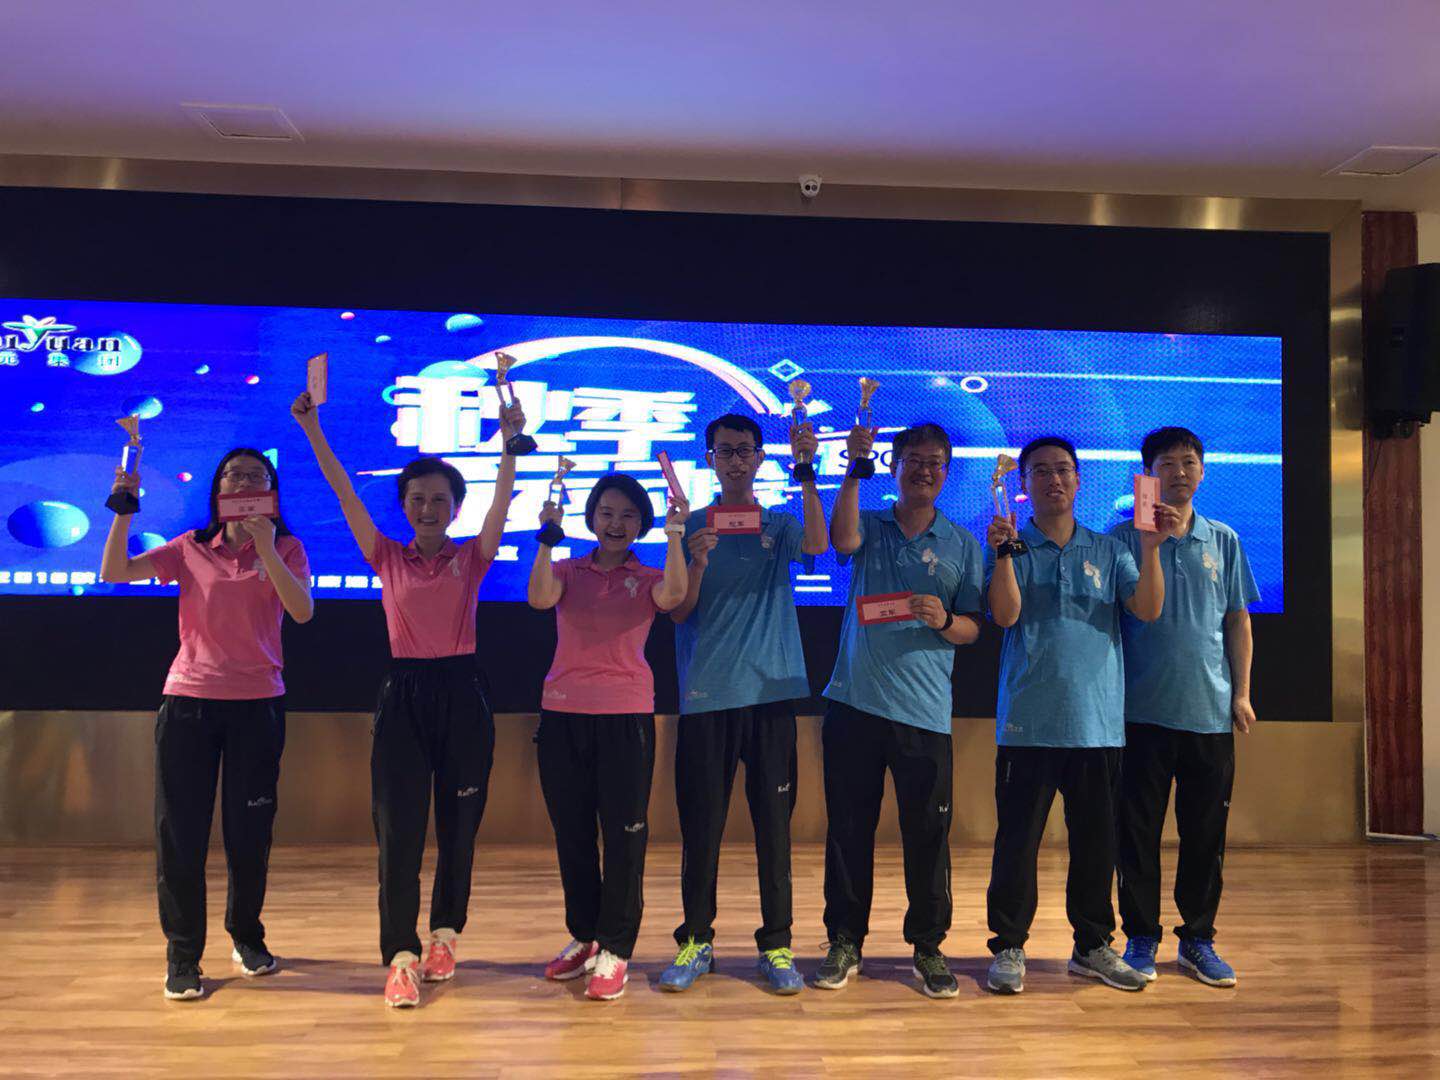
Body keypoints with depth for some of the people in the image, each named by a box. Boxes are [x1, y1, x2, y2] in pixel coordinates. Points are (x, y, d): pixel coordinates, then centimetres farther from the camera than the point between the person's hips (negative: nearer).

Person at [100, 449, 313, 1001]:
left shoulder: (285, 548, 2)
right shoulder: (190, 549, 5)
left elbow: (302, 610, -15)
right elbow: (113, 572, -4)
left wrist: (266, 548, -22)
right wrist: (124, 506, -12)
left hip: (258, 703, 0)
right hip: (188, 701, 1)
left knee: (249, 831, 9)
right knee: (180, 831, 3)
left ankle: (246, 935, 30)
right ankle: (182, 955, 17)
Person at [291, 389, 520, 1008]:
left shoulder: (471, 558, 4)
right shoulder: (388, 559, 6)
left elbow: (502, 500, -10)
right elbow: (345, 495, -3)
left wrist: (509, 441, -23)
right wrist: (312, 430, -12)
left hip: (461, 694, 0)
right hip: (404, 694, 0)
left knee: (459, 826, 9)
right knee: (398, 828, -4)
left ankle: (445, 935, 27)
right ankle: (401, 957, 1)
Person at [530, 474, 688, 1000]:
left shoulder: (647, 578, 5)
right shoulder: (567, 571, 8)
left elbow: (674, 595, -18)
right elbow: (540, 597, -14)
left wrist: (675, 532, -23)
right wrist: (547, 537, -20)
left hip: (626, 717, -2)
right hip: (563, 715, 2)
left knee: (623, 834, -1)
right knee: (571, 832, 12)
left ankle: (614, 952, 11)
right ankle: (584, 937, 28)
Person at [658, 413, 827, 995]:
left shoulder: (780, 525, 8)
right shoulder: (691, 527, 7)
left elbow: (816, 544, -15)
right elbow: (678, 612, 1)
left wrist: (806, 470, -22)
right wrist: (698, 562, -16)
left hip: (771, 690, 0)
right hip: (705, 695, 0)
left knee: (773, 820, 5)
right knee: (700, 821, 4)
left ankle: (776, 945, 16)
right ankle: (696, 939, 18)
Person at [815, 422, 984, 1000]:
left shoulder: (962, 544, 9)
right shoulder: (870, 525, 8)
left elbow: (973, 628, 5)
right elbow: (843, 540, -16)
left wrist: (944, 620, -16)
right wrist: (855, 469, -22)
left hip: (925, 711, 0)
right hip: (854, 701, 0)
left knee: (928, 833, 4)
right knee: (848, 828, 7)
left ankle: (928, 947, 21)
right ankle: (845, 942, 21)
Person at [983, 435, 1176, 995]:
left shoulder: (1109, 551, 11)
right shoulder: (1011, 548, 5)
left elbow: (1148, 609, -2)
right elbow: (1006, 614, -11)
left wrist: (1151, 545, -13)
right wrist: (1002, 552, -22)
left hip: (1098, 722, 3)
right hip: (1028, 722, -2)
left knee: (1096, 839, 10)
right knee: (1018, 838, 1)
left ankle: (1093, 946, 25)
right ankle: (1009, 947, 14)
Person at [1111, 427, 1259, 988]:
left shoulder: (1223, 541, 10)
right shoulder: (1124, 538, 0)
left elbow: (1238, 620, 12)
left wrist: (1241, 693, 7)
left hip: (1210, 710, 3)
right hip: (1143, 708, -2)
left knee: (1205, 831, 9)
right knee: (1139, 829, 4)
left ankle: (1198, 937, 23)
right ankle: (1141, 937, 17)